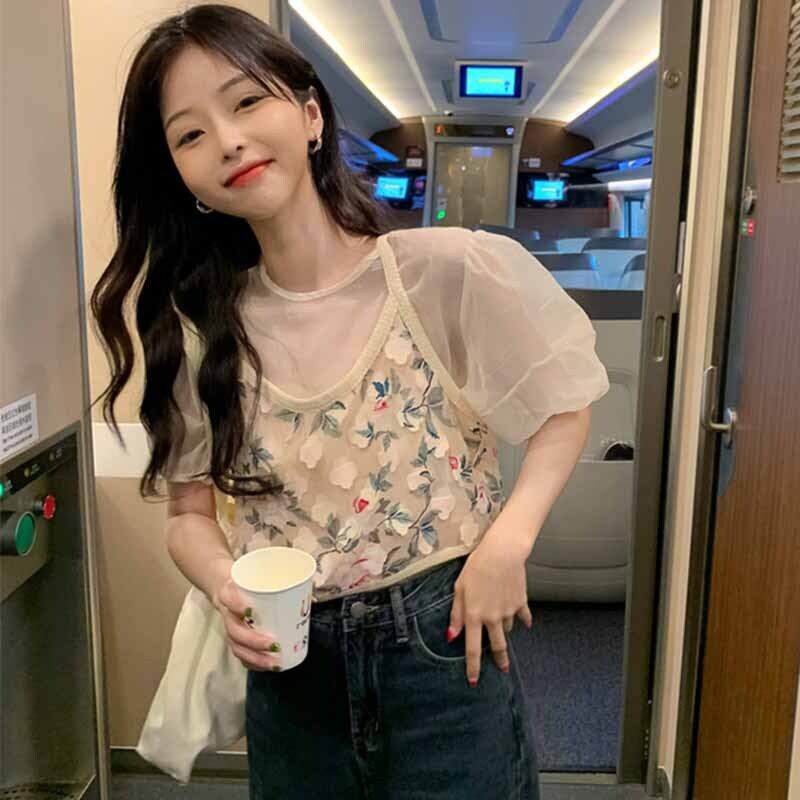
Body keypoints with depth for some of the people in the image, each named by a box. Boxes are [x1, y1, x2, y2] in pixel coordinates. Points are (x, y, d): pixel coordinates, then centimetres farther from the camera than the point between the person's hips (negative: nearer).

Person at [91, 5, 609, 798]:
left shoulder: (448, 270, -12)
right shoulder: (200, 329, -2)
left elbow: (564, 407, -1)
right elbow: (189, 511, 4)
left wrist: (507, 543, -14)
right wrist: (225, 585, -16)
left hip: (445, 640, -2)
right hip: (287, 664, 3)